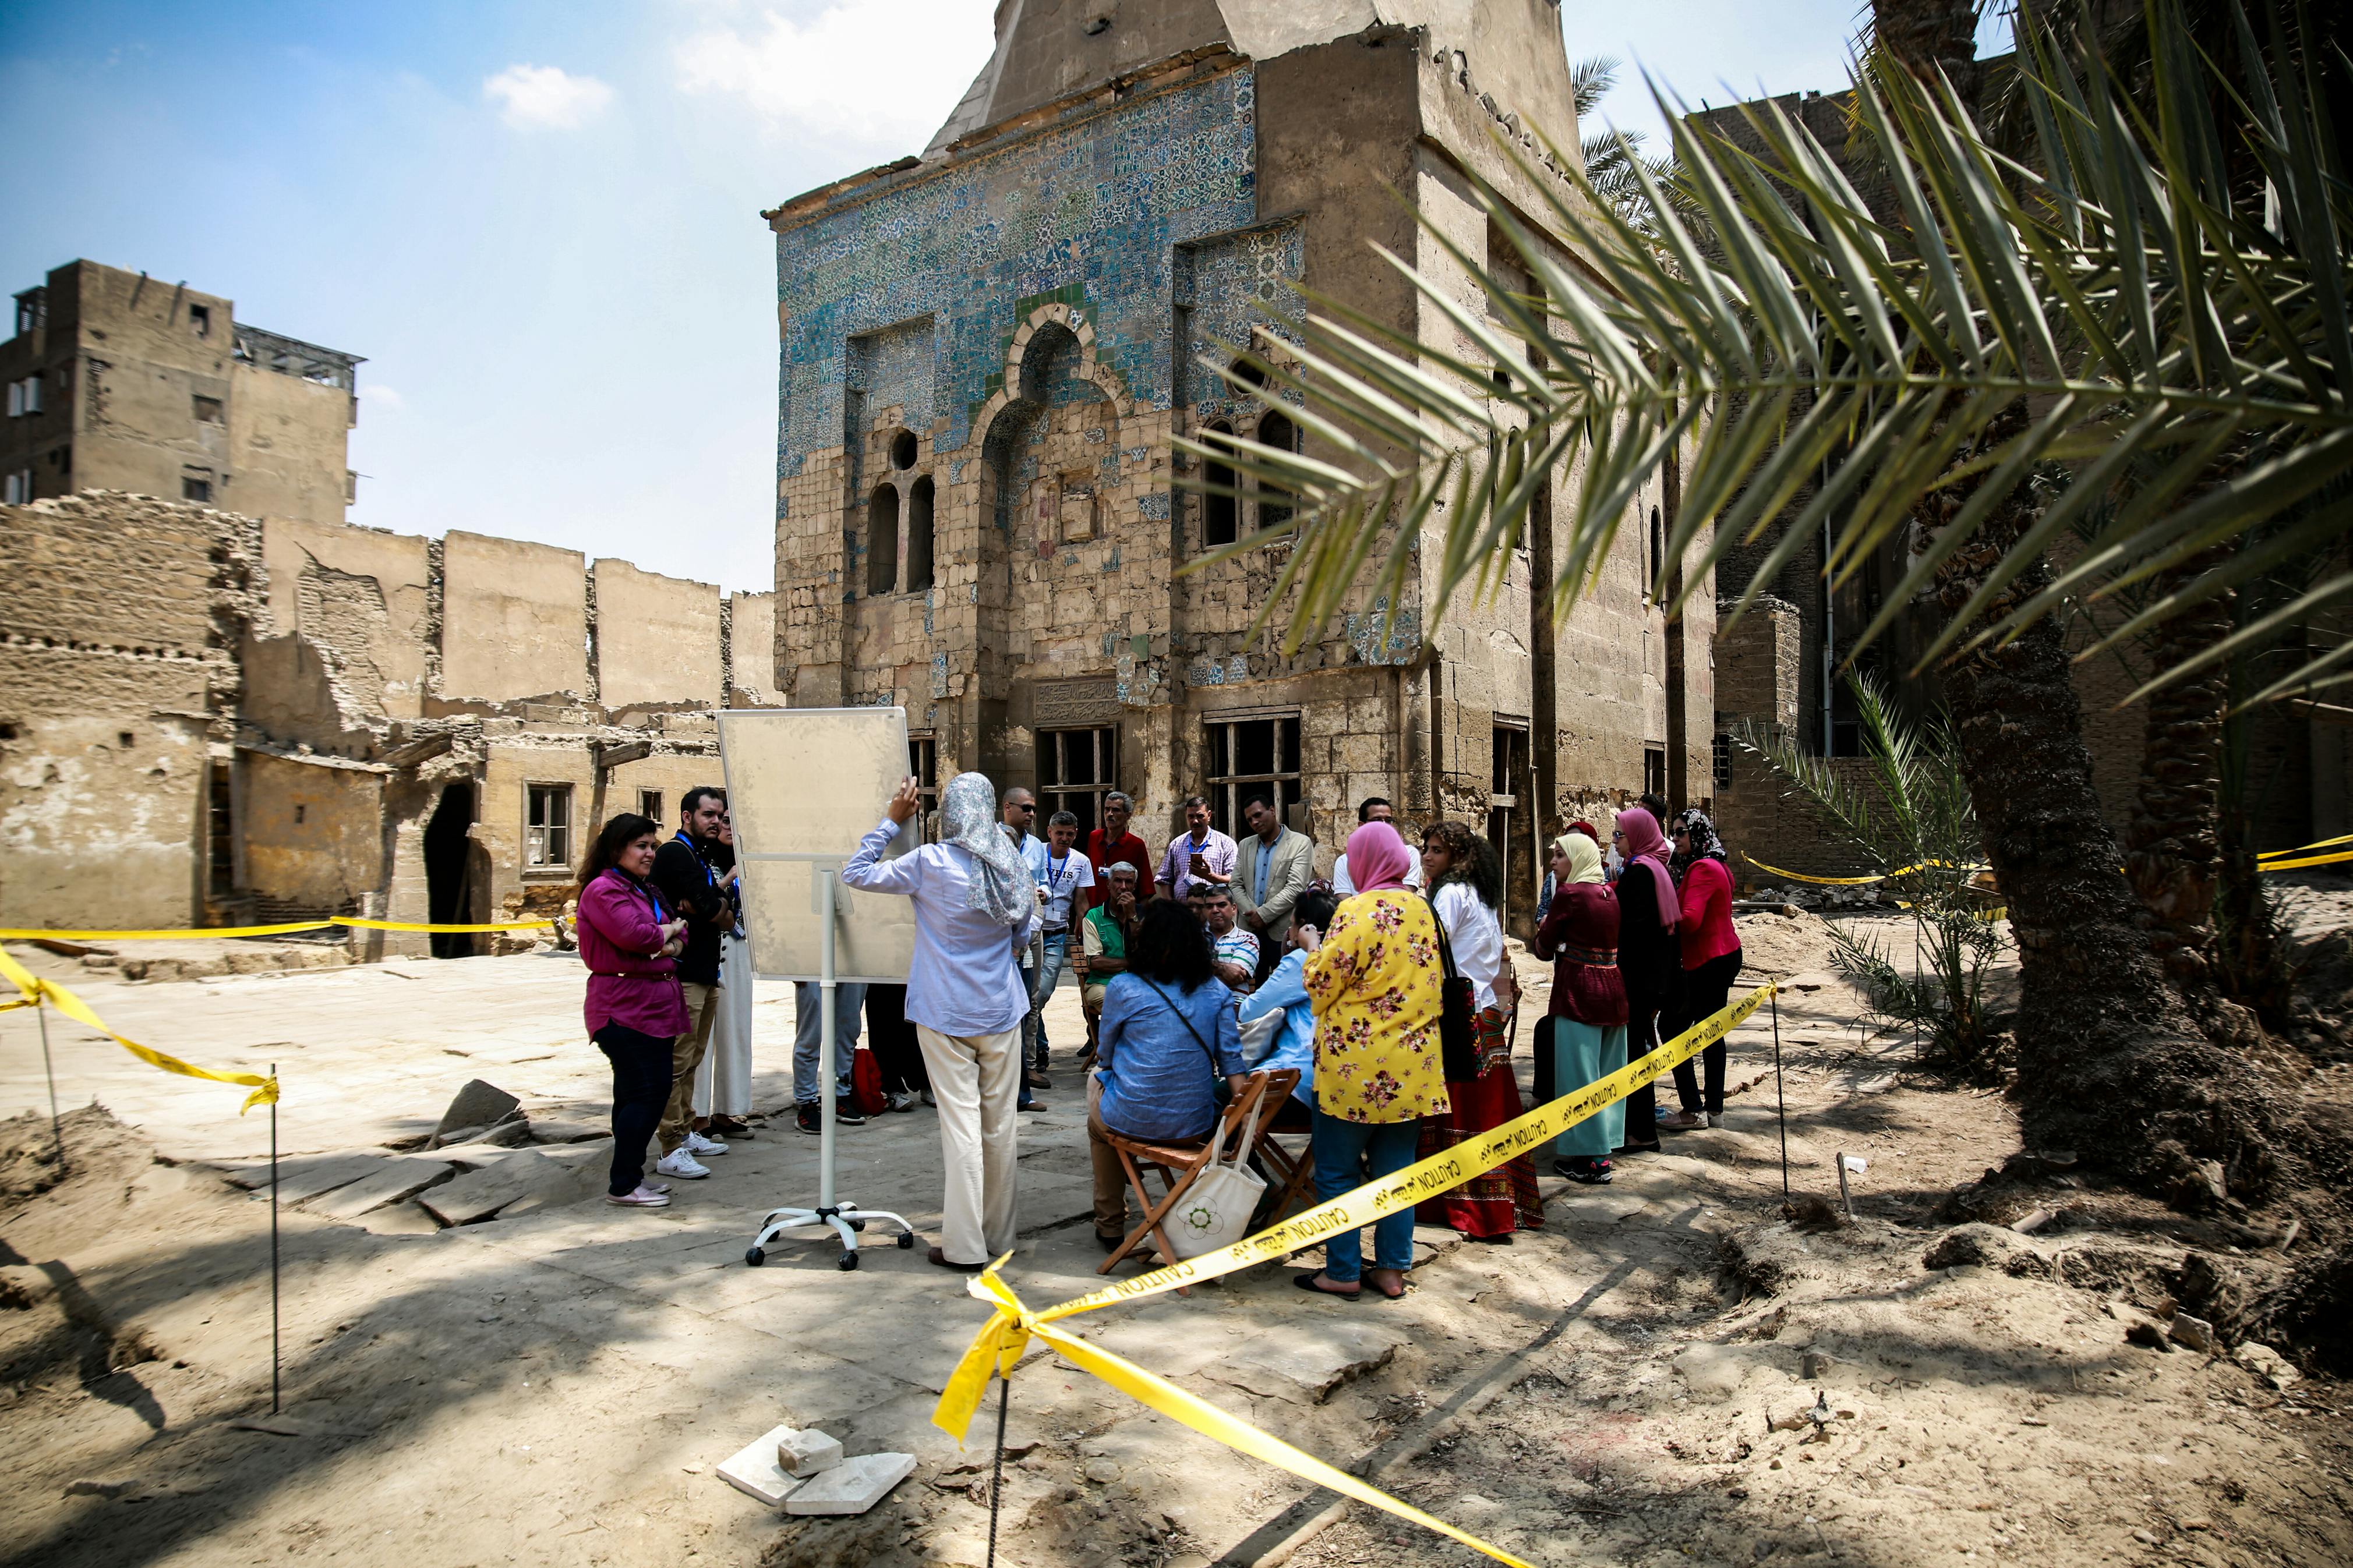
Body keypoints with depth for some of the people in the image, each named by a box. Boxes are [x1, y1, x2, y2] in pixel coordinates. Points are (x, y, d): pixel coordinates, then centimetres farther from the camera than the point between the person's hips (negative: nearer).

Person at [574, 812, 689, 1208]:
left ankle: (631, 1176, 21)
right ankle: (622, 1186, 0)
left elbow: (678, 935, 15)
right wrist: (668, 930, -4)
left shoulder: (645, 889, 19)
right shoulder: (603, 890, -10)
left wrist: (672, 943, -8)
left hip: (655, 1005, 9)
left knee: (641, 1093, 13)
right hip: (625, 1008, -9)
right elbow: (635, 935, -23)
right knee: (645, 1094, -9)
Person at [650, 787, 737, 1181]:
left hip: (705, 973, 10)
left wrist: (713, 903, -11)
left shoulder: (703, 858, 20)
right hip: (683, 972, -10)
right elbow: (714, 910, -19)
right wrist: (725, 897, 3)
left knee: (691, 1059, 16)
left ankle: (686, 1133, 25)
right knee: (677, 1061, -8)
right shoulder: (676, 854, -9)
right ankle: (672, 1151, -7)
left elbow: (727, 917, 10)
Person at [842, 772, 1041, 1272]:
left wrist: (892, 820, 2)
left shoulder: (930, 862, -11)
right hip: (1001, 1012, 4)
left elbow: (855, 874, -2)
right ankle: (998, 1235, 22)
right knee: (1000, 1122, 10)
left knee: (961, 1123, -2)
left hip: (945, 1015, -4)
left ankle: (965, 1246, 2)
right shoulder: (1011, 865, 4)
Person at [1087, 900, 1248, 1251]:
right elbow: (1231, 1059, -1)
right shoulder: (1217, 991, 1)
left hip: (1134, 1122, -4)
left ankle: (1110, 1226, 38)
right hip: (1196, 1125, 4)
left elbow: (1104, 1057, 4)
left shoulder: (1123, 988, -8)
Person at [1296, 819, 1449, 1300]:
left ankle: (1343, 1272, 12)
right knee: (1395, 1171, 14)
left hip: (1356, 1066, -6)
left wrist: (1315, 950, 6)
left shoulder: (1359, 911, -15)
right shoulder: (1422, 910, 6)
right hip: (1413, 1064, 7)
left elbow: (1322, 981, -11)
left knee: (1337, 1171, 6)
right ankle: (1392, 1269, 19)